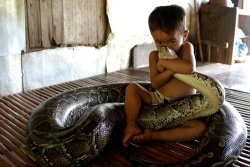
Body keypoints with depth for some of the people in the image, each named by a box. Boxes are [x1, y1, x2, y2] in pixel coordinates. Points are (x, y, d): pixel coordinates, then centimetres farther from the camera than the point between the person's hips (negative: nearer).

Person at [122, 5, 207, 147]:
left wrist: (164, 62, -20)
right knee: (132, 88, -13)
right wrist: (174, 67, -26)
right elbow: (155, 83, -15)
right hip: (158, 100, 2)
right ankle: (131, 126, -14)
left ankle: (153, 136, -24)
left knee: (200, 128, -28)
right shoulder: (154, 55, -2)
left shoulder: (187, 47, -8)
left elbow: (189, 68, -31)